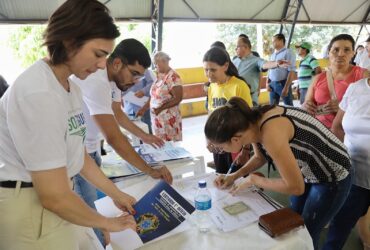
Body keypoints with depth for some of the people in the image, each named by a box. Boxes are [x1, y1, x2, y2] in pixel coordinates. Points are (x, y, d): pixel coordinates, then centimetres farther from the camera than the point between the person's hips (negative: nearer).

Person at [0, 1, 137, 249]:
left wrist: (116, 193, 10)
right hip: (30, 207, -8)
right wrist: (108, 223, -12)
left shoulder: (71, 88, 3)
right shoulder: (38, 94, -27)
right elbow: (54, 197, -26)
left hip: (52, 197, 8)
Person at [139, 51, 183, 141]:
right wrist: (144, 109, 12)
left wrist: (161, 108, -23)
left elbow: (178, 98, -19)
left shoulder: (173, 77, -14)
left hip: (169, 118, -8)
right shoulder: (159, 76, 10)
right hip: (157, 117, 8)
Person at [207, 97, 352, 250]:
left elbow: (295, 187, -29)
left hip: (332, 177, -7)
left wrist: (252, 179, -18)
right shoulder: (252, 123, -14)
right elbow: (260, 157, 7)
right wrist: (235, 176, -3)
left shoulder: (271, 134, -39)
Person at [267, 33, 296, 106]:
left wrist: (286, 87, -19)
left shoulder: (288, 52, -5)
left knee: (289, 106, 0)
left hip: (283, 83, -6)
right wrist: (267, 83, 6)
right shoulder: (273, 55, 16)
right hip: (272, 84, 7)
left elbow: (291, 71, -13)